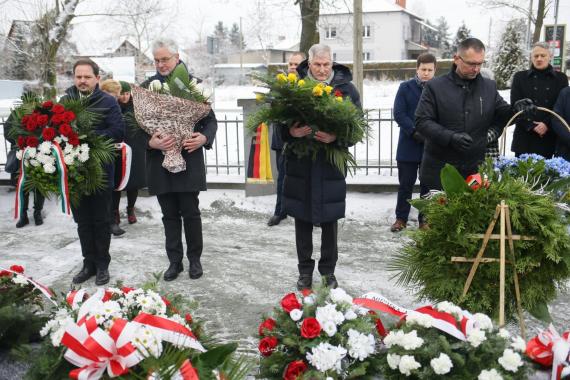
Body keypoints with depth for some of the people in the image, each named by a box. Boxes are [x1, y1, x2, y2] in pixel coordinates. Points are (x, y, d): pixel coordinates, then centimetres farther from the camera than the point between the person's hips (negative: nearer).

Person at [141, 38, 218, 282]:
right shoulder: (147, 86, 6)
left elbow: (210, 119, 4)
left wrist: (204, 138, -16)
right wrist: (151, 142, -17)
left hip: (189, 159, -2)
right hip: (160, 160, 2)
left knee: (190, 212, 4)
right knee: (169, 215, 10)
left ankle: (194, 258, 21)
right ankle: (175, 260, 22)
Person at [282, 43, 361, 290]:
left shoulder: (346, 87, -1)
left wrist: (336, 136, -22)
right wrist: (291, 132, -20)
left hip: (331, 163, 0)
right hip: (300, 163, 1)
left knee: (330, 219, 8)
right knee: (302, 219, 10)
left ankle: (328, 271, 25)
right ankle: (305, 270, 26)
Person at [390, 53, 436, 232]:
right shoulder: (406, 87, 1)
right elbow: (398, 113, -6)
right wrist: (414, 132, -17)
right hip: (409, 145, 0)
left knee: (428, 184, 9)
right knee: (405, 184, 7)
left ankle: (425, 219, 20)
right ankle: (401, 218, 19)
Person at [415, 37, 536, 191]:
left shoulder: (490, 87, 9)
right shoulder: (435, 86, -3)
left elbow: (501, 115, 15)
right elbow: (422, 122, -8)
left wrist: (515, 110, -10)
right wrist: (450, 137, -22)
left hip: (476, 169, 3)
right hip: (439, 169, -3)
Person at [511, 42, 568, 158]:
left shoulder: (561, 78, 10)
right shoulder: (520, 77, 7)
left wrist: (547, 124, -12)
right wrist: (530, 125, -11)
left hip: (549, 137, 1)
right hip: (525, 136, -1)